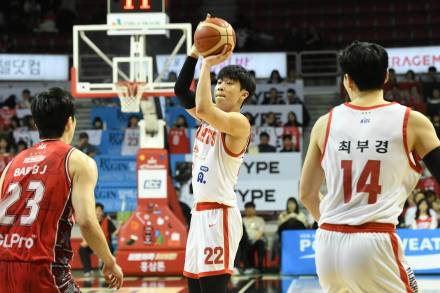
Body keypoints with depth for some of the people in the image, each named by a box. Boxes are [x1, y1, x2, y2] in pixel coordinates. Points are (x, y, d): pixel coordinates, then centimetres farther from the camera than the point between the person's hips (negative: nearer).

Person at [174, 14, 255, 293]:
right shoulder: (210, 119, 15)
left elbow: (203, 107, -27)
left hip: (219, 214, -9)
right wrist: (195, 53, 3)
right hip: (200, 213, 9)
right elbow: (181, 90, 14)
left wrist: (208, 64, -17)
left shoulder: (239, 122, -11)